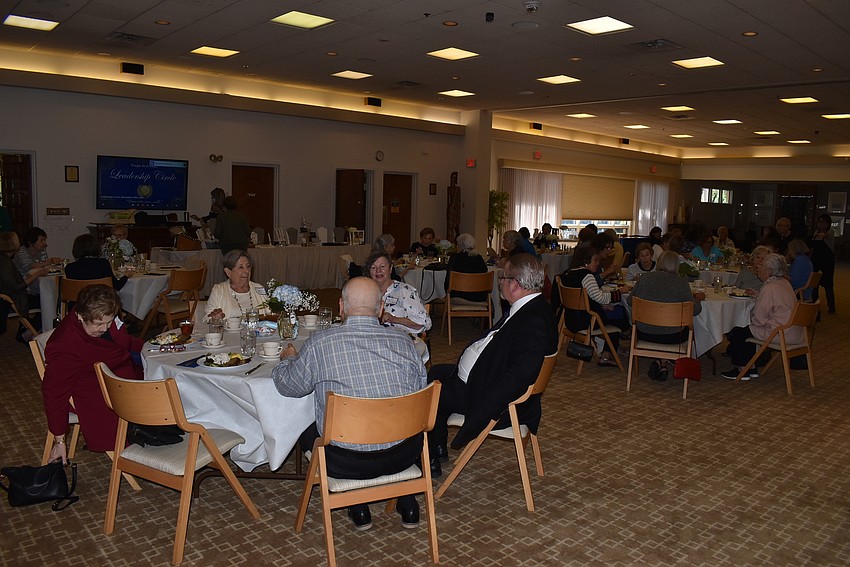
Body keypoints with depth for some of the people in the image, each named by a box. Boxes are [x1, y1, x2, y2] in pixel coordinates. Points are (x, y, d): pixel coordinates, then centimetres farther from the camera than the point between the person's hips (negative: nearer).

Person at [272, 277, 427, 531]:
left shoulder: (320, 344, -12)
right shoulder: (404, 343, -6)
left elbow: (287, 385, 3)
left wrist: (288, 359, 27)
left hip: (347, 462, -2)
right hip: (404, 456, 3)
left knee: (308, 434, 28)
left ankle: (359, 509, 26)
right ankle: (406, 502, 34)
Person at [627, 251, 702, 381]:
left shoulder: (645, 278, -5)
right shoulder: (681, 282, -9)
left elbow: (630, 301, 5)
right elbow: (695, 310, -5)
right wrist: (698, 299, 17)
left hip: (644, 334, 2)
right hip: (671, 337, -2)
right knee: (688, 329, 28)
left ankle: (661, 364, 19)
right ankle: (662, 362, 17)